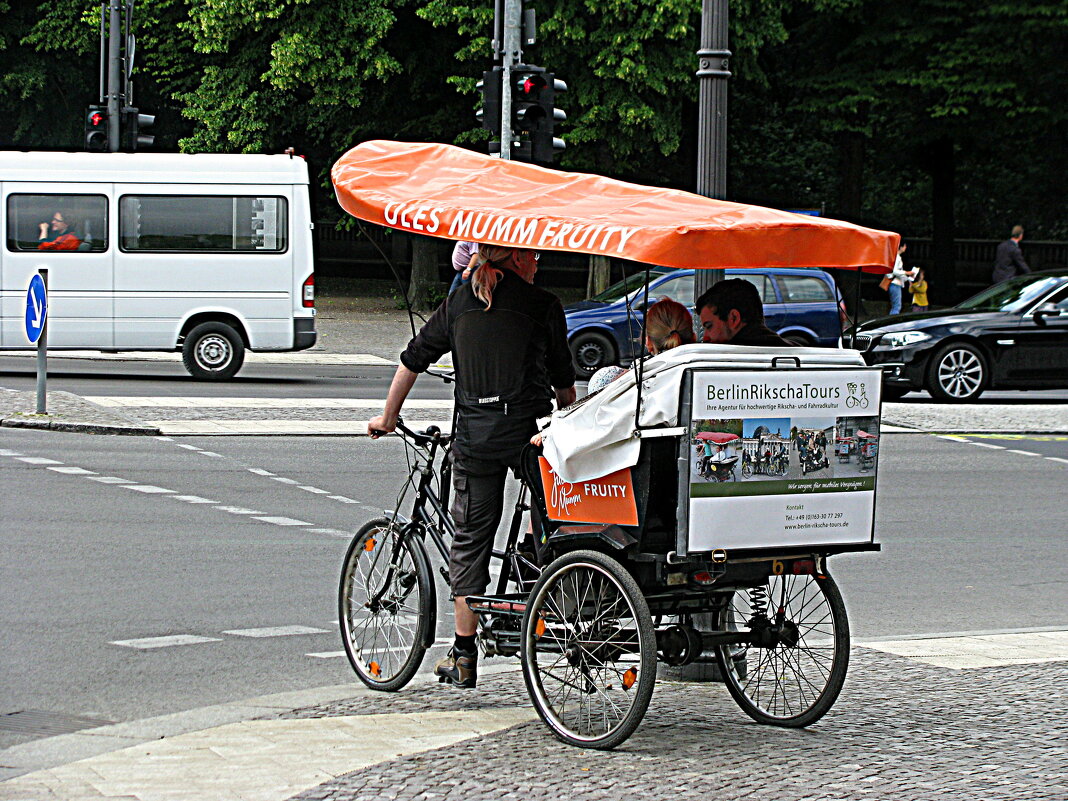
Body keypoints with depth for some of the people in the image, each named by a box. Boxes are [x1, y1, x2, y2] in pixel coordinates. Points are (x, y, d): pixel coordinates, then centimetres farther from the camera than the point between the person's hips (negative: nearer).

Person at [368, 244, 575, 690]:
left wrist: (387, 417, 27)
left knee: (469, 539, 8)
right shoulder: (544, 306, 2)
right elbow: (564, 382, 6)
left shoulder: (459, 303, 12)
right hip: (529, 432, -3)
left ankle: (464, 654, 8)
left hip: (473, 436, 3)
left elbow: (413, 360, 17)